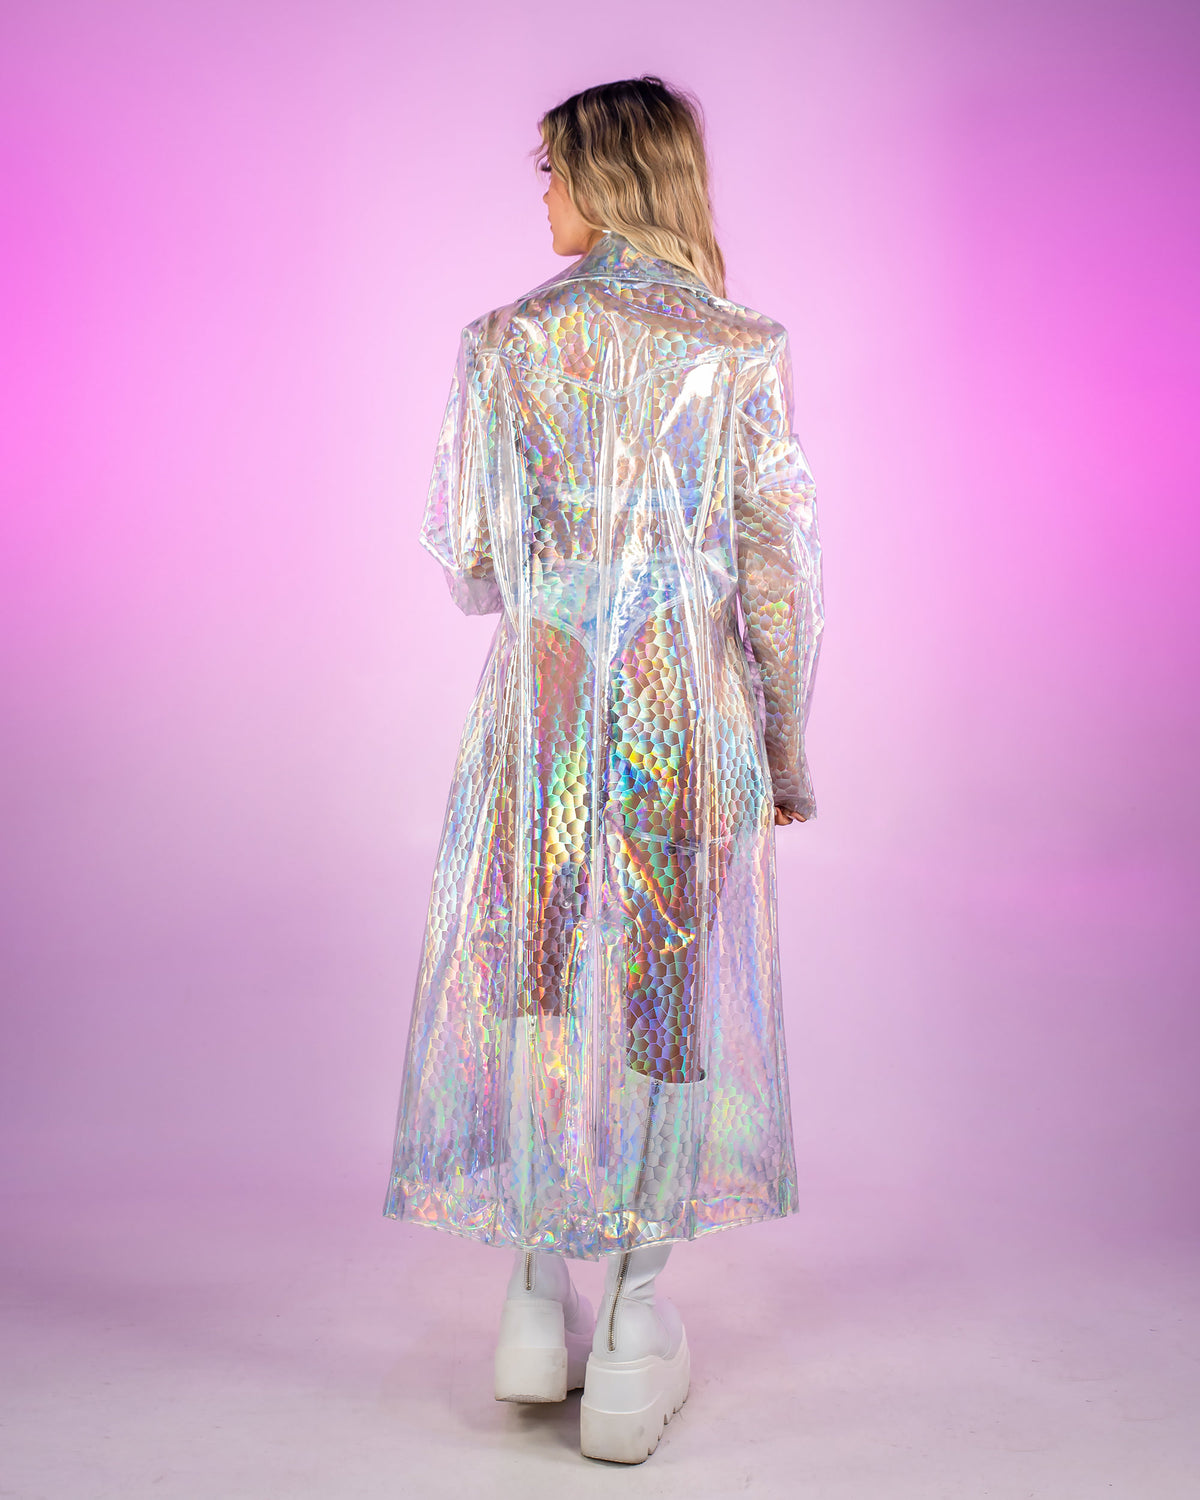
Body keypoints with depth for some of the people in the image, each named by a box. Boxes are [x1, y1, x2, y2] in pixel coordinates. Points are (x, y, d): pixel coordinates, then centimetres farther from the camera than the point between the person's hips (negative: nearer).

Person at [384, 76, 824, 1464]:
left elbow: (469, 565, 0)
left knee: (536, 980, 15)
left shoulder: (504, 343, -2)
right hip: (691, 704, 0)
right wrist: (787, 747, 7)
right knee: (669, 984, 10)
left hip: (541, 699, 1)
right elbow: (780, 569, -3)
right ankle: (631, 1320, 17)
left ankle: (542, 1300, 24)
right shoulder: (744, 349, -2)